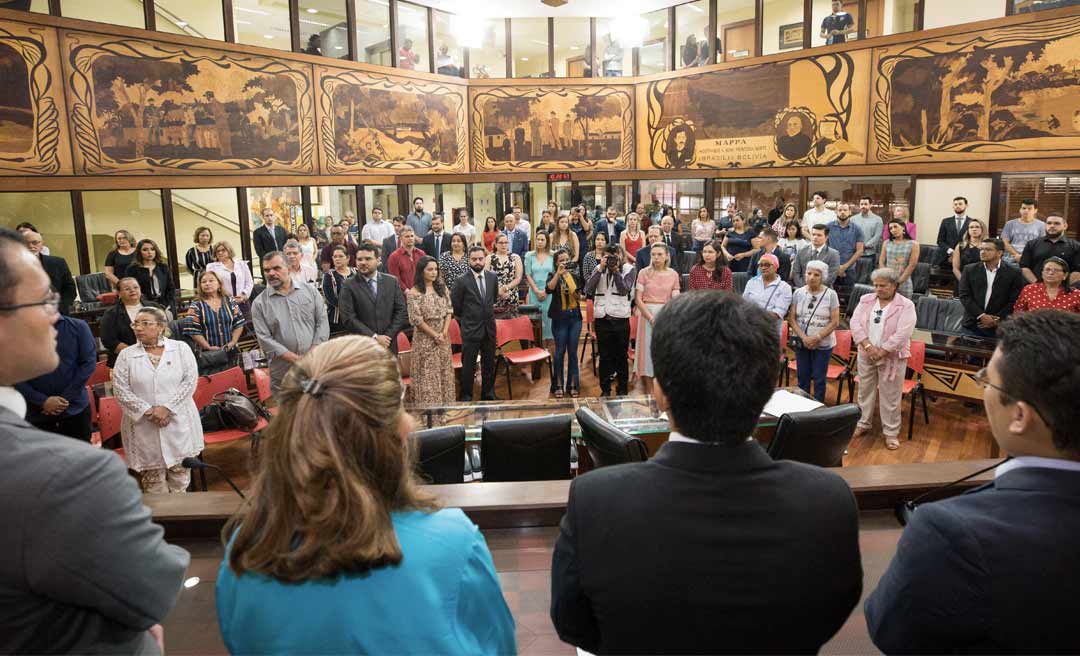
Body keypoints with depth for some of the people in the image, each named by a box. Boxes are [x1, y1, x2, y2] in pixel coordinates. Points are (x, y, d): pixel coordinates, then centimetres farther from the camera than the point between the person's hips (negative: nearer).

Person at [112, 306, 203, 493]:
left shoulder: (181, 348, 1)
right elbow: (121, 390, -3)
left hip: (179, 423, 0)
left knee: (180, 471, 8)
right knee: (152, 480, 7)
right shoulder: (126, 355, 3)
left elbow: (190, 381, -6)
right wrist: (148, 412, -13)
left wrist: (167, 408, -15)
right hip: (144, 426, 0)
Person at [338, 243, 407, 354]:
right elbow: (348, 319, -8)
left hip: (388, 346, 3)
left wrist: (388, 336, -6)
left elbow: (402, 312, 5)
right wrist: (374, 337, -13)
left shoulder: (392, 281, 8)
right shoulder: (349, 286, -1)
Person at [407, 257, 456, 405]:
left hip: (443, 336, 5)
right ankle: (429, 405, 11)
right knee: (428, 374, 1)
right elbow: (416, 319, -14)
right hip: (425, 338, -5)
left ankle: (445, 403, 22)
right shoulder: (414, 292, -12)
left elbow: (449, 310, 5)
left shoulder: (442, 288, 5)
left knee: (444, 371, 11)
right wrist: (435, 335, -12)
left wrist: (444, 331, -8)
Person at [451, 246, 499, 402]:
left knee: (489, 365, 14)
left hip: (489, 329, 4)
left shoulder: (493, 277, 2)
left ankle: (488, 395, 28)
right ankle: (466, 397, 18)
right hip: (470, 330, -4)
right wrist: (464, 321, 7)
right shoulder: (463, 281, -12)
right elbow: (455, 306, -3)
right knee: (468, 366, 4)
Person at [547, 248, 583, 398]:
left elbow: (579, 296, 12)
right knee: (560, 351, 1)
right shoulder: (553, 275, -1)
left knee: (573, 351, 6)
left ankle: (572, 385, 14)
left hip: (575, 316, 3)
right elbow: (549, 289, -21)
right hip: (560, 317, -3)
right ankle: (558, 385, 11)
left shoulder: (574, 275, 9)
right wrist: (558, 273, -26)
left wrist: (577, 294, -10)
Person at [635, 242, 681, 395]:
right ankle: (649, 393, 7)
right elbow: (638, 299, -5)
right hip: (647, 314, -1)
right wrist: (651, 318, -15)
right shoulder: (644, 273, -1)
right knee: (648, 350, 0)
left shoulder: (673, 275, 4)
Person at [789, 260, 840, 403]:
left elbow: (835, 322, -7)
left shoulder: (830, 294, -5)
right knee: (802, 377, 9)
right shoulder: (798, 292, 1)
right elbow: (792, 318, -1)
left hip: (823, 344, -2)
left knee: (819, 379, 4)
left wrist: (817, 338, -15)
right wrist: (803, 337, -13)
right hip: (801, 343, 2)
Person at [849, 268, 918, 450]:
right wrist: (868, 346, -18)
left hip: (892, 357, -4)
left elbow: (902, 333, -17)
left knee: (890, 396, 3)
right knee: (865, 391, 15)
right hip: (866, 354, 4)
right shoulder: (866, 300, 3)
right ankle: (863, 423, 32)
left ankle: (891, 432, 14)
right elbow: (855, 323, -6)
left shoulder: (906, 306, -8)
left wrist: (881, 352, -19)